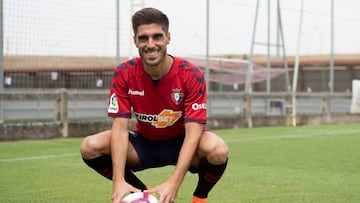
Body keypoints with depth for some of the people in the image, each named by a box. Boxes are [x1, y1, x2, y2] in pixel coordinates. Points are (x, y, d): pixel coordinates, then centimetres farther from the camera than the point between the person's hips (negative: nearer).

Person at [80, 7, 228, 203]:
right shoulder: (124, 74, -16)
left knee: (217, 149, -36)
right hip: (144, 144, 2)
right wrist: (119, 181, -36)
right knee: (90, 147, -24)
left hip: (181, 145, -2)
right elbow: (120, 127, -22)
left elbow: (193, 131, -28)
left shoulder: (191, 74, -22)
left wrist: (174, 182, -41)